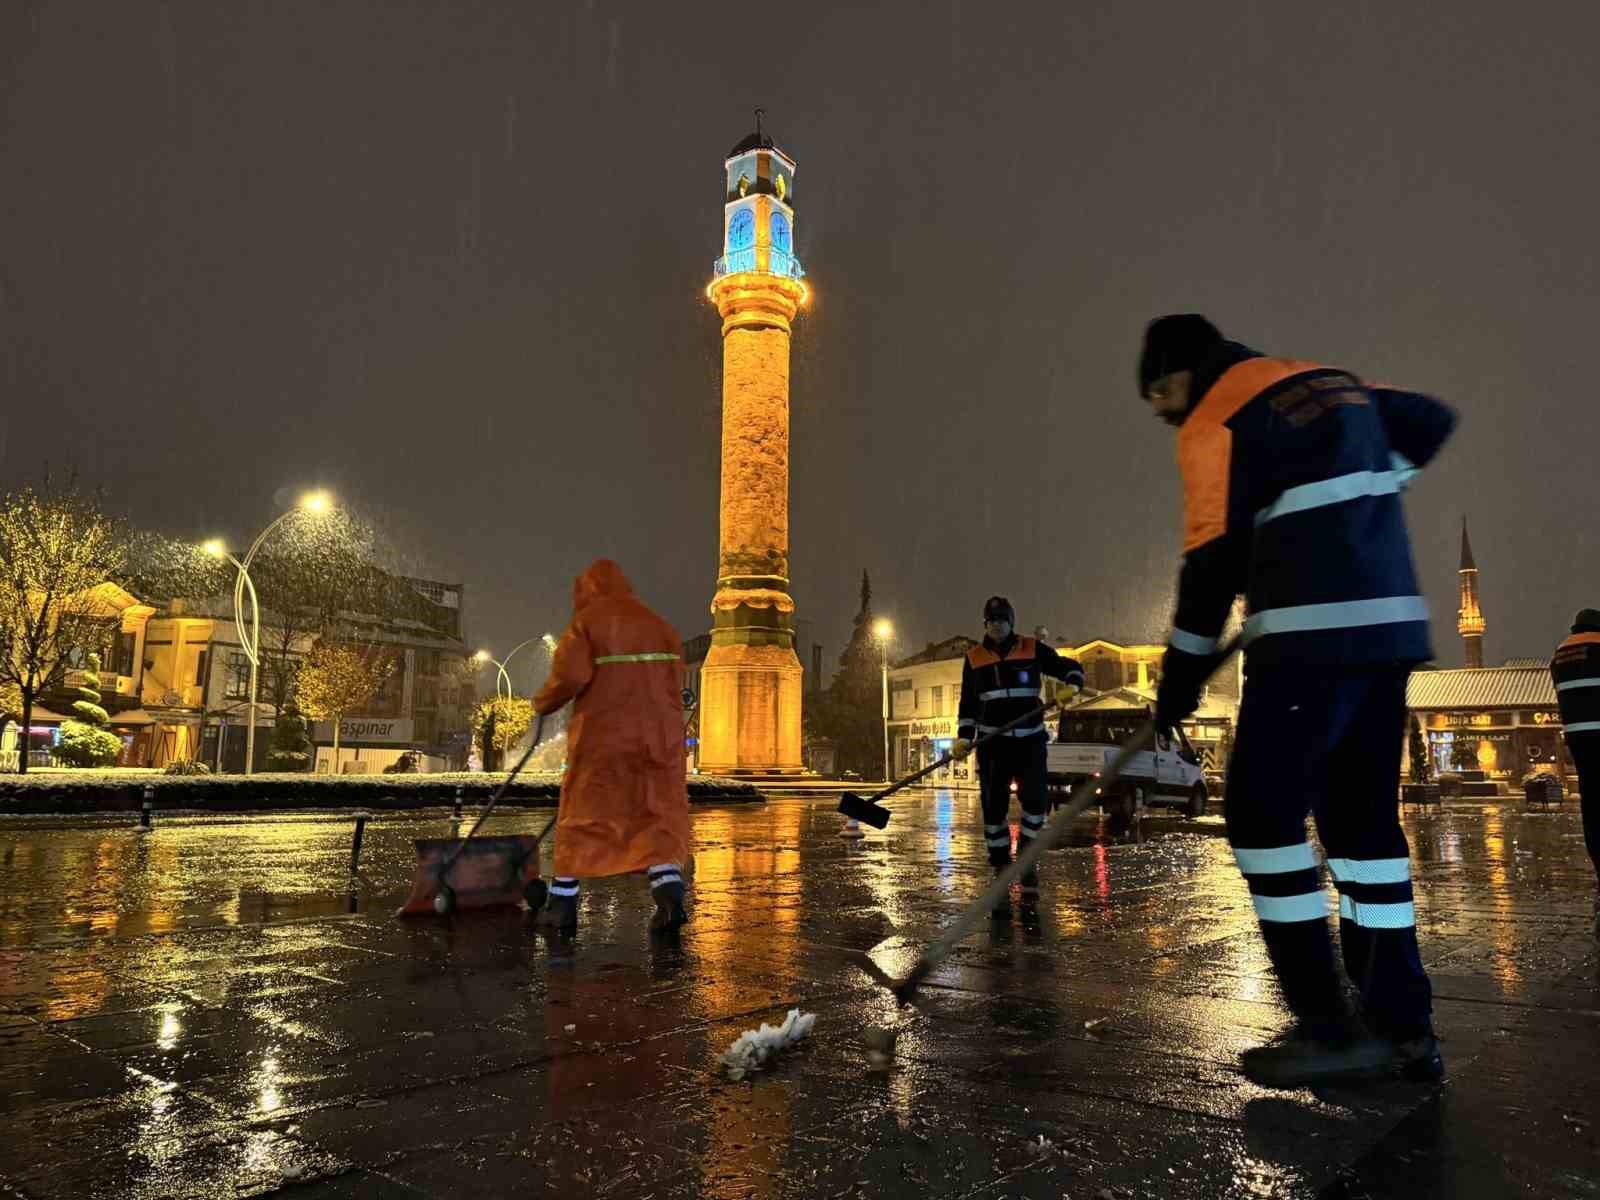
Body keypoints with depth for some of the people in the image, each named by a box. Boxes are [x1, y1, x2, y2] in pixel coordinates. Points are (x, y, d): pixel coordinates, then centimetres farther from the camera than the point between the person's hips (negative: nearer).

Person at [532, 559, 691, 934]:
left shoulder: (586, 622, -2)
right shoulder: (660, 626, 14)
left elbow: (570, 675, -15)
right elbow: (671, 685, 13)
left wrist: (543, 704, 2)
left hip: (603, 738, -3)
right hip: (660, 736, 4)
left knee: (583, 818, 7)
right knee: (660, 816, 4)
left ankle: (562, 904, 13)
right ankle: (669, 895, -14)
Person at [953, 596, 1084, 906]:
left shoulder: (1032, 649, 1)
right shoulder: (974, 658, 6)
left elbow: (1071, 667, 6)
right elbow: (968, 703, 10)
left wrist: (1069, 686, -16)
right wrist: (963, 738, 0)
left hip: (1030, 740, -1)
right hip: (992, 743, 1)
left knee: (1035, 800, -9)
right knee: (994, 808, 0)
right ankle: (1001, 872, 13)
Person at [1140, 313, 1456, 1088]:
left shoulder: (1215, 424, -5)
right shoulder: (1332, 384, 18)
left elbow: (1213, 564, -9)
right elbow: (1431, 423, 27)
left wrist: (1181, 676, -1)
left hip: (1310, 639, -8)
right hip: (1391, 624, 8)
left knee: (1263, 815, -3)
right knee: (1363, 819, 12)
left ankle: (1330, 1029, -2)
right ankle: (1403, 1027, 15)